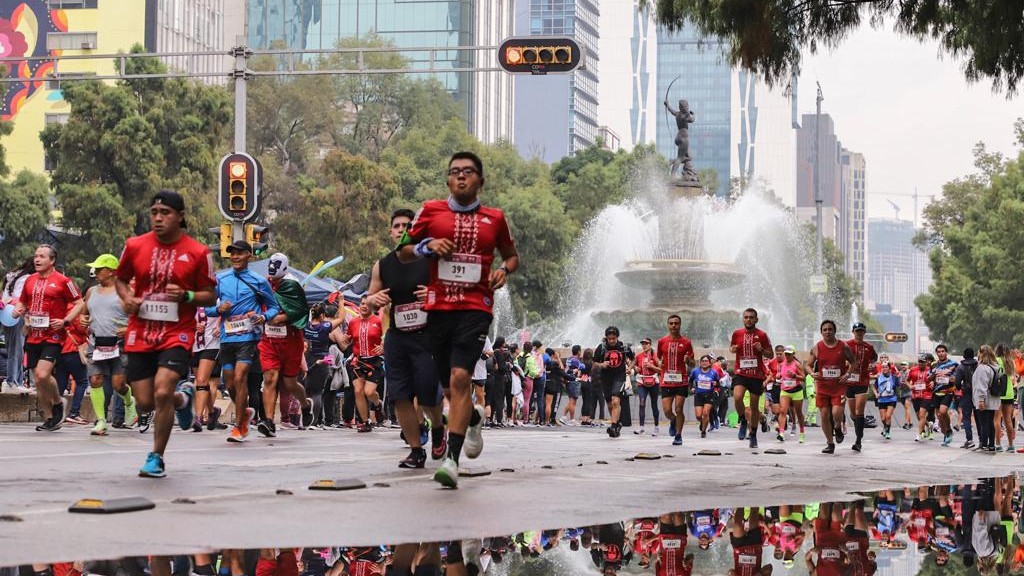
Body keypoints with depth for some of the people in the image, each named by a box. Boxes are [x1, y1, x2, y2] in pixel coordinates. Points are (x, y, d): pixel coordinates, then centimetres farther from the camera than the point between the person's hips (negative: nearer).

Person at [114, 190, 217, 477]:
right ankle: (182, 398, 39)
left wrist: (185, 295, -17)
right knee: (145, 402, 3)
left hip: (177, 334, -3)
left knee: (162, 392, -21)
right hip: (140, 334, 3)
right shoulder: (135, 246, 3)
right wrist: (126, 298, -3)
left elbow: (211, 296, 2)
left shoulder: (198, 253, -4)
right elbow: (121, 278, 18)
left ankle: (156, 458, -3)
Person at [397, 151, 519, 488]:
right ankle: (474, 417, 45)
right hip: (438, 307, 2)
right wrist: (426, 247, -7)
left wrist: (504, 269, 2)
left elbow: (511, 255, 24)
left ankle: (452, 459, -19)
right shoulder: (431, 211, 8)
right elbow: (403, 253, 13)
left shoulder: (494, 218, 10)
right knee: (450, 381, 10)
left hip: (476, 308, -2)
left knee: (460, 377, -18)